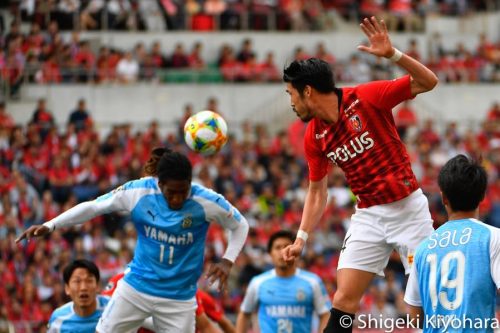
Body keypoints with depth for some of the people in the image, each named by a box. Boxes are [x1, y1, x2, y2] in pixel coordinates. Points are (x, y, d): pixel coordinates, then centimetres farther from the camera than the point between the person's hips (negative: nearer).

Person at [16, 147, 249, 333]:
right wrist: (49, 226, -5)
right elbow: (92, 206, -2)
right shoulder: (137, 191, -13)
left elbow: (240, 226, 1)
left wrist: (227, 261, -14)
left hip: (178, 300, -1)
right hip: (135, 289, 2)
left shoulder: (207, 201, -17)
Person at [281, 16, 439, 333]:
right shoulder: (314, 138, 2)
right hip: (369, 216, 4)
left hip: (408, 208, -4)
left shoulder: (365, 97, -13)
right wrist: (301, 238, 5)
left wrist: (393, 54, -29)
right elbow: (317, 191, 13)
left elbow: (428, 82, -15)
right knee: (343, 301, -4)